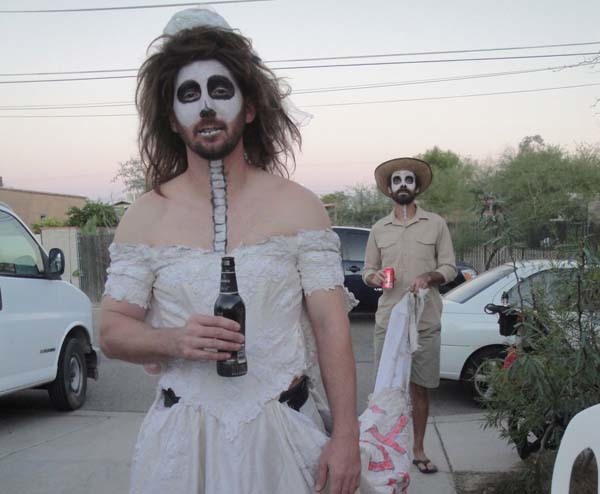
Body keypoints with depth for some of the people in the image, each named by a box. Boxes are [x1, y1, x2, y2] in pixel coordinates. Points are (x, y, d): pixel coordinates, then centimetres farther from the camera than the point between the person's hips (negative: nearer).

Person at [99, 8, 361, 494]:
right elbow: (112, 331, 1)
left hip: (283, 434, 0)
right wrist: (175, 341, -19)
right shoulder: (145, 216, 0)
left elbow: (332, 328, -5)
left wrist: (346, 435, -10)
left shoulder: (299, 207, -3)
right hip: (180, 438, 1)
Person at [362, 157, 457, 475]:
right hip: (387, 320, 1)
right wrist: (375, 277, -11)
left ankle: (417, 449, 21)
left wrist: (429, 277, -17)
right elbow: (367, 271, 12)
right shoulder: (379, 229, 8)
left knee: (420, 387, 7)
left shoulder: (436, 224, 4)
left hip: (426, 322, -1)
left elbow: (450, 267, 3)